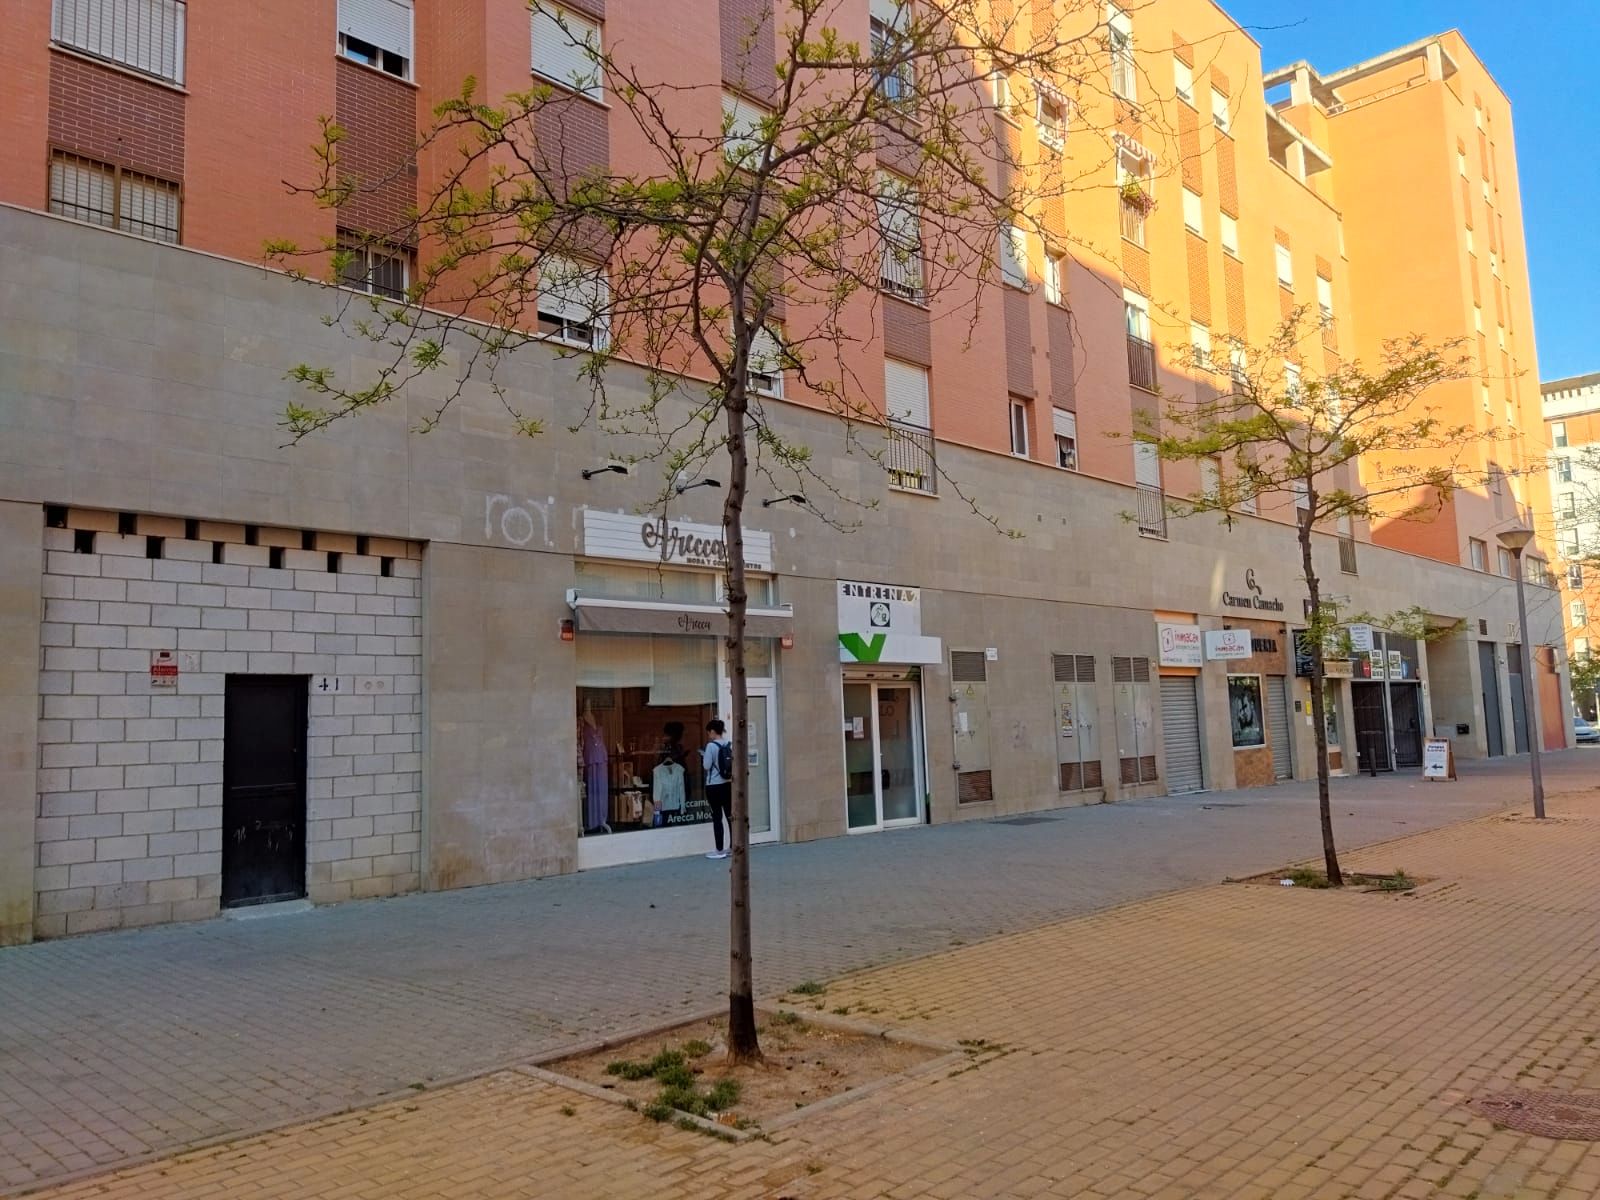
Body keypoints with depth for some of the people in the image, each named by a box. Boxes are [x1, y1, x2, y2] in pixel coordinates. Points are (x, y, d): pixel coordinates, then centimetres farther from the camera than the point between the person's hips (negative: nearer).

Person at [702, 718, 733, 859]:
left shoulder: (711, 746, -13)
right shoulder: (730, 745, 3)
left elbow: (706, 766, -9)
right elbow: (733, 764, 10)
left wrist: (703, 756, 8)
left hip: (714, 786, -6)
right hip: (728, 785, 6)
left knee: (717, 817, 0)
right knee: (730, 816, 10)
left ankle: (719, 851, 3)